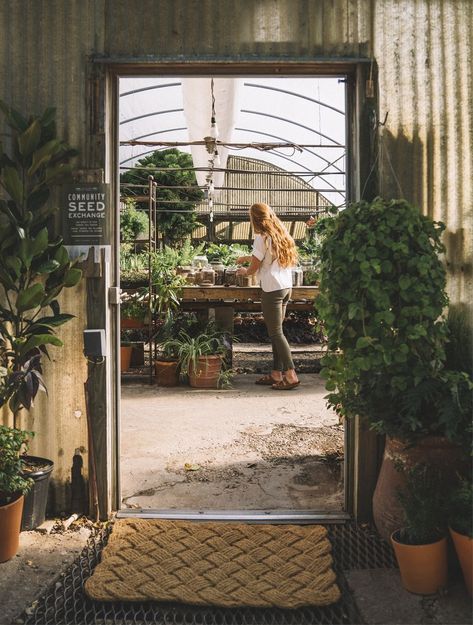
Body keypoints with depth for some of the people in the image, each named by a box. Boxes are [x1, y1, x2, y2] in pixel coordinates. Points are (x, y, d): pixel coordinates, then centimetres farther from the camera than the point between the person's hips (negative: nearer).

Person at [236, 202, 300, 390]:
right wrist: (247, 257, 35)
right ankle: (276, 373, 16)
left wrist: (244, 271, 16)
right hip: (287, 287, 8)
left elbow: (254, 267, -5)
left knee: (276, 333, -4)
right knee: (276, 331, 12)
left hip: (272, 289, -8)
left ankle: (290, 375, -6)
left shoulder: (262, 238, -11)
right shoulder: (281, 234, 14)